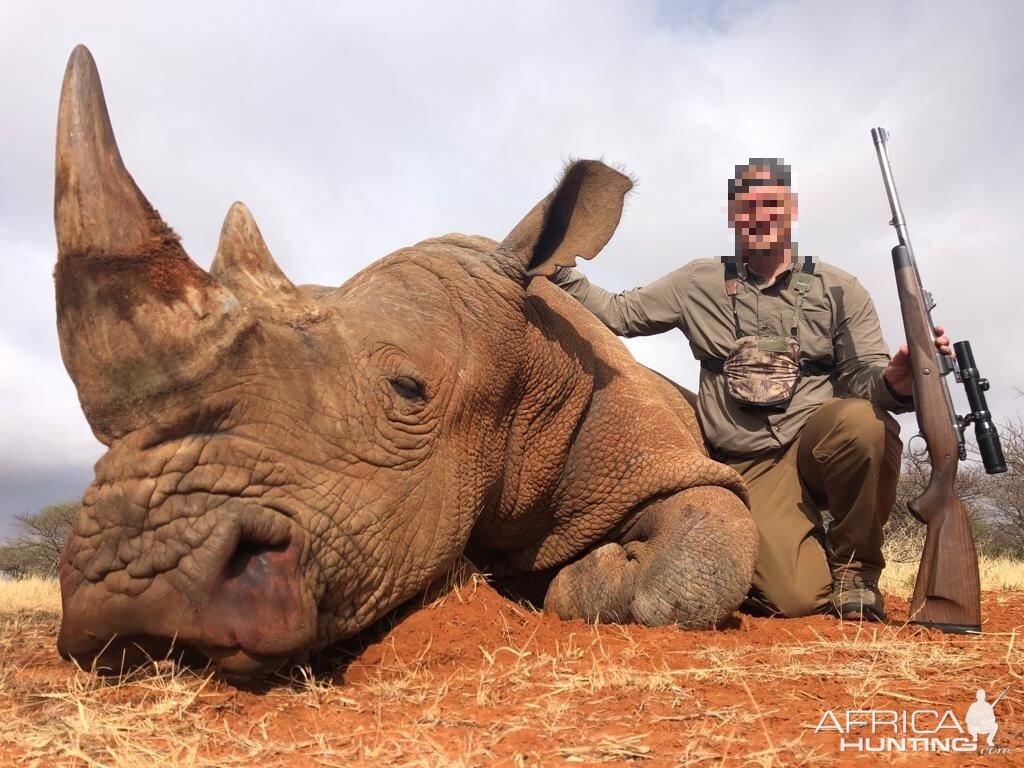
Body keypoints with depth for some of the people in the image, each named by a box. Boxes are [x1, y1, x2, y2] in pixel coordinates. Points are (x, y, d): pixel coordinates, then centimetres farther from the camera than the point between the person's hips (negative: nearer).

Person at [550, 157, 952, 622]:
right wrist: (558, 269, -3)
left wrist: (895, 382, -26)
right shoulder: (698, 283, 8)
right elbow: (616, 314, 10)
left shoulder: (839, 290, 5)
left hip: (820, 445, 1)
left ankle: (853, 569, -9)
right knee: (796, 599, -23)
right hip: (750, 467, -1)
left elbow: (863, 380, -2)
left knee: (863, 420, -35)